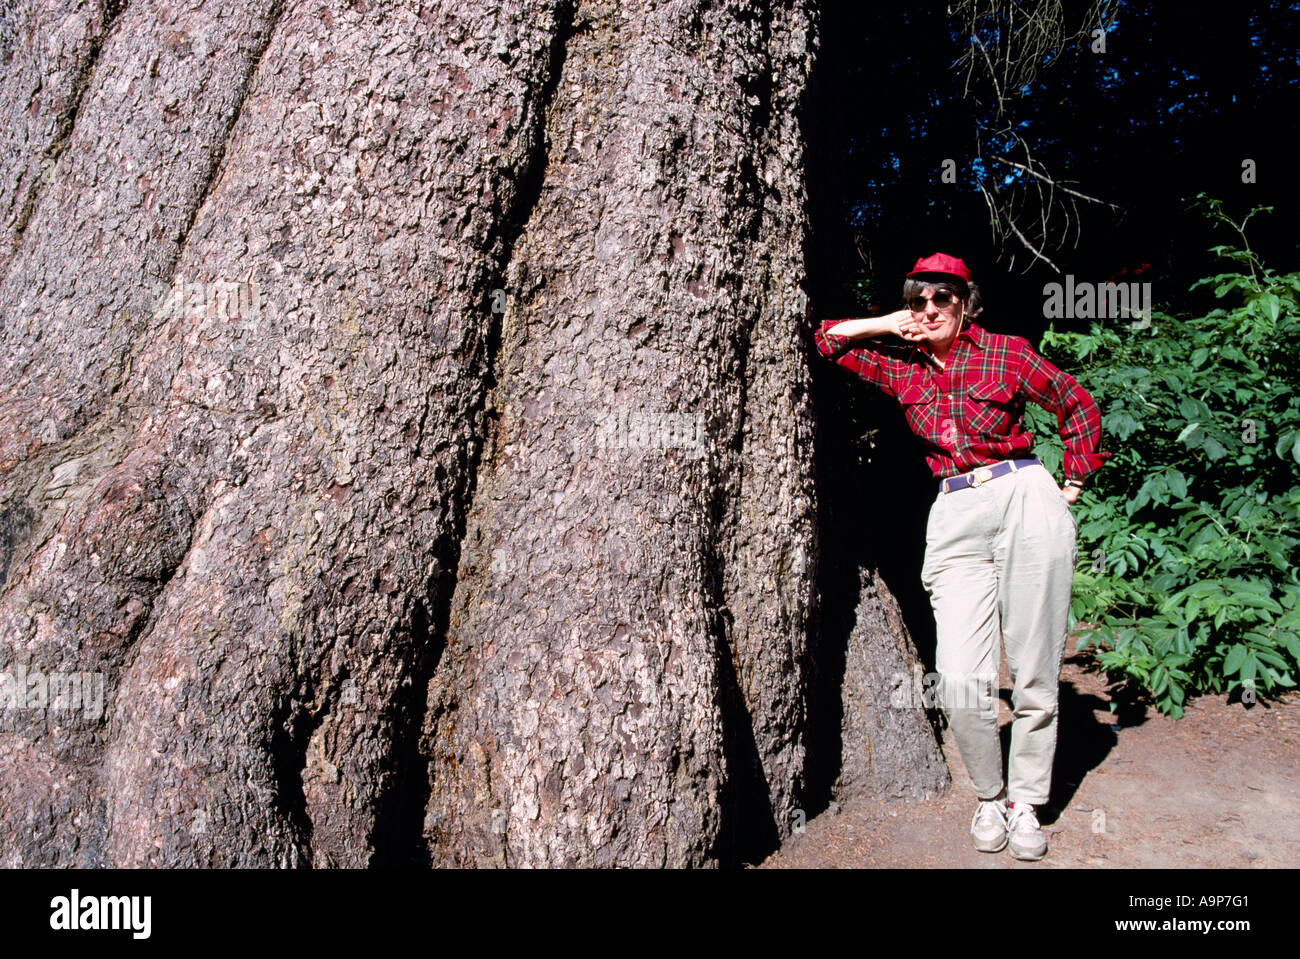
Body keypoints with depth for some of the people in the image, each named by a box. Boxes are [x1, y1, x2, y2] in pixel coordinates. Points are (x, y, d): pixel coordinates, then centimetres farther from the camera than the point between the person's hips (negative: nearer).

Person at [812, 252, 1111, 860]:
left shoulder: (1007, 352, 4)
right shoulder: (901, 367, 12)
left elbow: (1078, 406, 16)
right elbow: (827, 338, 22)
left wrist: (1074, 484, 14)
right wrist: (886, 326, 10)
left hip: (1026, 500, -1)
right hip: (956, 519, 2)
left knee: (1034, 674, 3)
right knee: (960, 681, -11)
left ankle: (1025, 804, 22)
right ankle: (987, 797, 15)